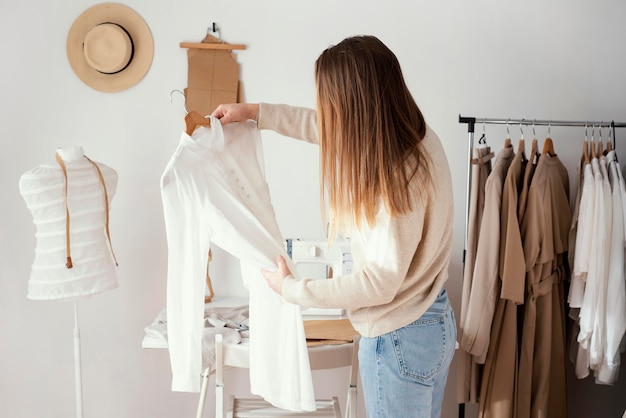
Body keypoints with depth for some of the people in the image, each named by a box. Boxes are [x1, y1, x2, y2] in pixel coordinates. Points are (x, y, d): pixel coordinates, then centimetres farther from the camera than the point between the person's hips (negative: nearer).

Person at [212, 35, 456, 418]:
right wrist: (254, 112, 19)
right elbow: (327, 128, 12)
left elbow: (378, 283, -25)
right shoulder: (414, 136, -3)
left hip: (399, 341, -9)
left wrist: (291, 288, -13)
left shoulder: (397, 178, -30)